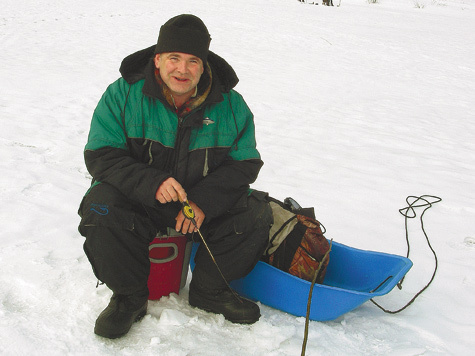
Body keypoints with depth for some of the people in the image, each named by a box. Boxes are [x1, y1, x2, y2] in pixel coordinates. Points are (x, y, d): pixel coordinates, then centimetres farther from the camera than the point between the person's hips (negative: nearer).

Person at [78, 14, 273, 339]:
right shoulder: (123, 94, -10)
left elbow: (244, 163, -4)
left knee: (257, 213, -18)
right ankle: (130, 296, -5)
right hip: (139, 201, -1)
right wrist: (152, 183, -31)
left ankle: (209, 290, 5)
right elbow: (101, 156, -12)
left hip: (208, 204, 2)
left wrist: (204, 201, -22)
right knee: (101, 209, -31)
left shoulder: (231, 105, -6)